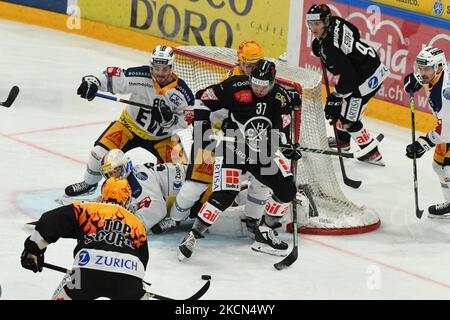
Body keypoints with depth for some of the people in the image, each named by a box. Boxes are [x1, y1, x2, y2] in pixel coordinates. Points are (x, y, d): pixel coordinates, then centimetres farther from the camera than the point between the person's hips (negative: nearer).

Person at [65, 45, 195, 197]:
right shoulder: (140, 76, -24)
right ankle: (89, 184, 17)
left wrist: (170, 119, -34)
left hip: (162, 136, 0)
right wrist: (93, 81, -35)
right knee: (102, 150, -12)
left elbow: (185, 120, -14)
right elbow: (113, 76, -17)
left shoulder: (182, 92, -21)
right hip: (131, 126, 0)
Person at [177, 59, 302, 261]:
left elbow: (282, 125, 9)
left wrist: (288, 146, -7)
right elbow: (203, 98, -11)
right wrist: (202, 127, -15)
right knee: (224, 196, -21)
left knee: (287, 190, -2)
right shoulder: (236, 87, -19)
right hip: (233, 150, -5)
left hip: (263, 154, 5)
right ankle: (193, 237, -12)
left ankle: (264, 233, 14)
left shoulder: (280, 97, -7)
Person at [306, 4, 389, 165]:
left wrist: (336, 96, -15)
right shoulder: (334, 21, -4)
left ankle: (373, 155, 12)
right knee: (341, 103, 25)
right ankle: (342, 140, 44)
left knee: (349, 119, 1)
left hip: (367, 78, -10)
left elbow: (348, 75, -28)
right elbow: (354, 33, 17)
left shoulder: (330, 47, -30)